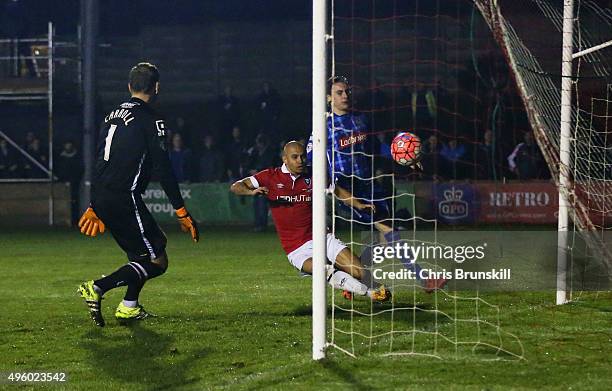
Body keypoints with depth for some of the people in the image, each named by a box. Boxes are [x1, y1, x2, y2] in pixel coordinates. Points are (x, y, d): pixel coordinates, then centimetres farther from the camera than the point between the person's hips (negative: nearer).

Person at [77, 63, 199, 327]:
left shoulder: (112, 116, 17)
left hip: (103, 198, 9)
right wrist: (182, 213, -9)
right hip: (125, 199, -9)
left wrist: (94, 206, 30)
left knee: (149, 247, 25)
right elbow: (163, 169, -12)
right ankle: (97, 288, -17)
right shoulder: (150, 120, -7)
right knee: (157, 262, -4)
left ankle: (129, 306, 21)